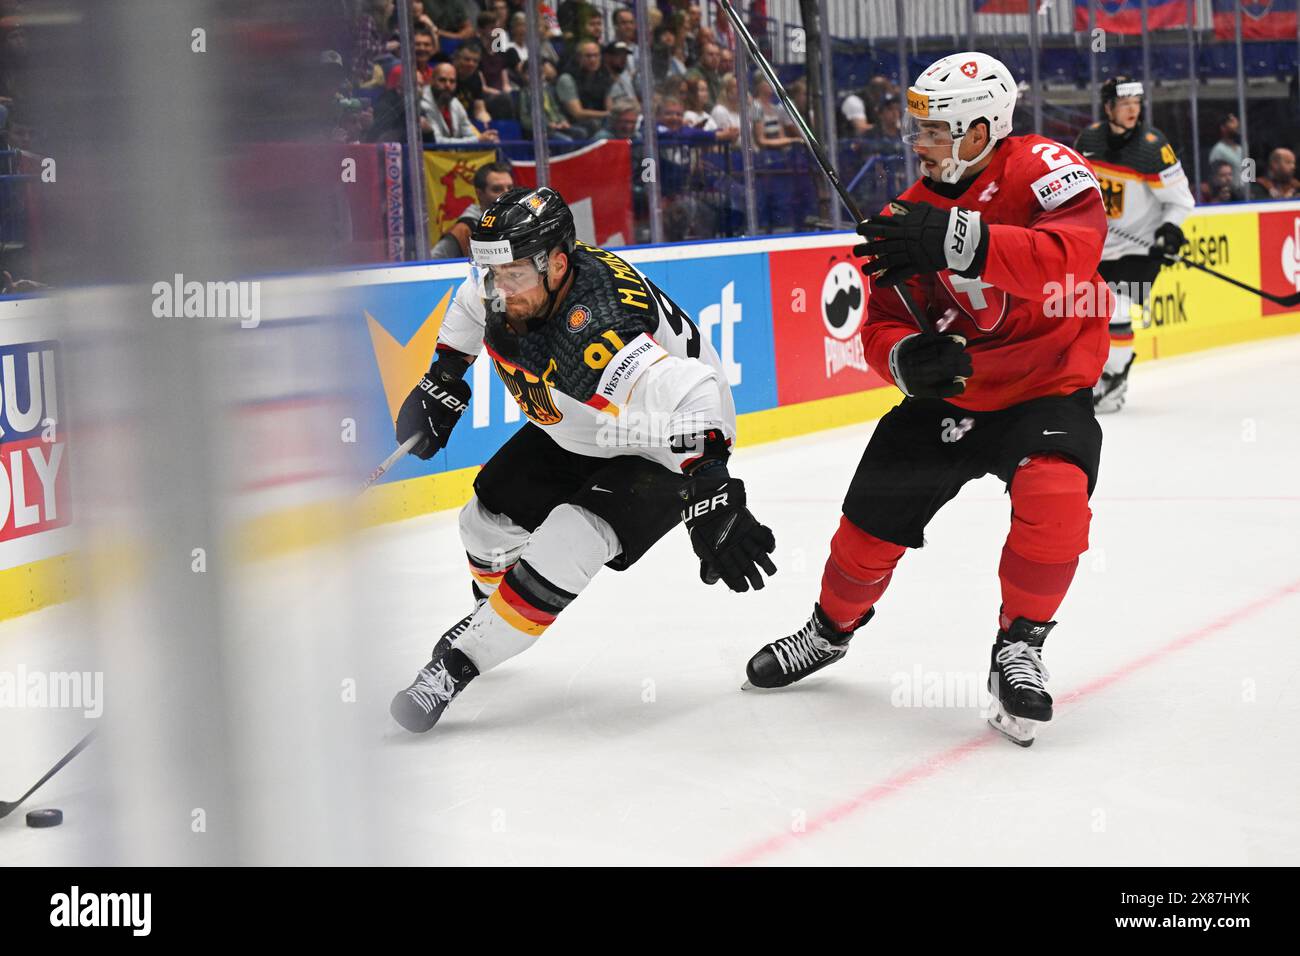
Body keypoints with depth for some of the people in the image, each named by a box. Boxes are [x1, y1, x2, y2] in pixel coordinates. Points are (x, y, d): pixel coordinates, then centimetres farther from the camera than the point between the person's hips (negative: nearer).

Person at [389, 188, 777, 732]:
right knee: (489, 518, 11)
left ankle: (459, 660, -12)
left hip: (657, 448, -8)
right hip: (574, 434, 8)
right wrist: (442, 380, 8)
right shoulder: (510, 282, -18)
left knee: (567, 544, -25)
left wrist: (713, 502, -63)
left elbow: (689, 397, -54)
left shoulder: (597, 334, -43)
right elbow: (472, 305, 8)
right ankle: (492, 614, 42)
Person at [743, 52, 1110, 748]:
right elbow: (881, 327, 0)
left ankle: (1020, 647, -10)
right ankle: (831, 628, 30)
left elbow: (1075, 252, -37)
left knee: (1054, 492, -31)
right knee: (875, 512, 0)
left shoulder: (1042, 168, -17)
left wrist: (957, 240, -47)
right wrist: (907, 358, -25)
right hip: (951, 390, 5)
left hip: (1049, 388, -5)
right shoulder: (910, 213, 0)